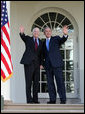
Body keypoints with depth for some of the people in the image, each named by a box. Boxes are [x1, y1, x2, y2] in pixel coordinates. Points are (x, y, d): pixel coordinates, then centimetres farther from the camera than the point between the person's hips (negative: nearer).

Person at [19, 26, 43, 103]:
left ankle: (35, 99, 10)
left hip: (36, 63, 4)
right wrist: (22, 33, -39)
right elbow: (23, 37, -16)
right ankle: (29, 99, -3)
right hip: (29, 62, -4)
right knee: (29, 81, -5)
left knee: (36, 82, 4)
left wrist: (41, 63, 5)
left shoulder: (40, 42, 16)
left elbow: (40, 54, 15)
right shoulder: (28, 39, 6)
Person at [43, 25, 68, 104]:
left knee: (60, 81, -6)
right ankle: (52, 99, 8)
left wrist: (65, 34, -36)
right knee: (50, 83, 3)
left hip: (56, 63, -4)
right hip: (48, 65, 4)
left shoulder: (56, 39, 7)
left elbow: (62, 40, -14)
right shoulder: (43, 43, 17)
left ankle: (63, 99, -5)